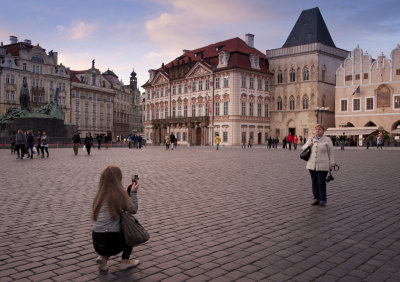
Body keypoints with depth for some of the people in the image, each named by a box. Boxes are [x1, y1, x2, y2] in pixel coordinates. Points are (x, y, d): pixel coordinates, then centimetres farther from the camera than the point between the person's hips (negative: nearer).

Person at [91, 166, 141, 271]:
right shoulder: (119, 193, -8)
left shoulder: (100, 195, 10)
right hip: (111, 242, -6)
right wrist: (133, 192, 14)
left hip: (96, 243, 6)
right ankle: (125, 261, 18)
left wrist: (129, 189, 23)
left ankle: (103, 257, 12)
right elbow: (133, 210, 3)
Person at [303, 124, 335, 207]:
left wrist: (331, 164, -6)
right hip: (312, 165, 4)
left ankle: (323, 200, 8)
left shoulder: (327, 140, -3)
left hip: (322, 166, -4)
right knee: (314, 182, 8)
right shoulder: (311, 138, 8)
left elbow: (331, 153, -2)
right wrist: (308, 145, -6)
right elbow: (304, 147, 16)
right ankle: (316, 199, 18)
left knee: (322, 183, -3)